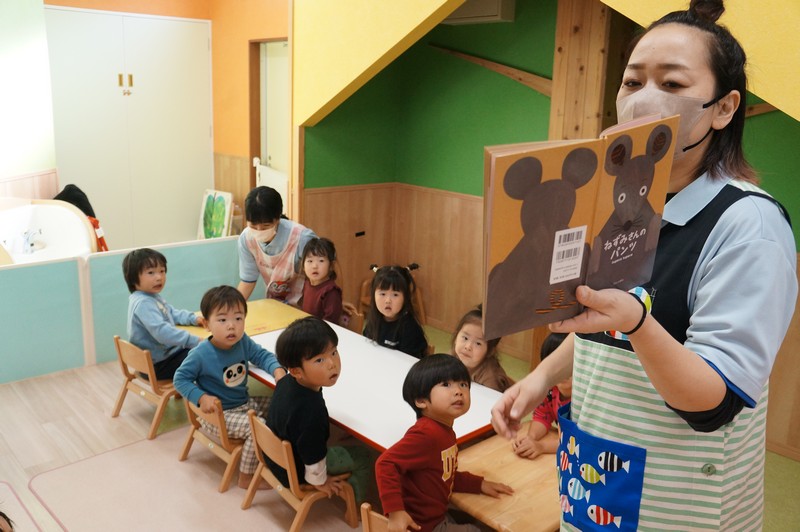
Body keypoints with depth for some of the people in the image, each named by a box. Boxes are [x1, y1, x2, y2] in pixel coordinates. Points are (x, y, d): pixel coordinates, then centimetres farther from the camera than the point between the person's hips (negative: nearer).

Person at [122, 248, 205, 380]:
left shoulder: (154, 297, 10)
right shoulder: (143, 303, -25)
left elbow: (173, 313, 24)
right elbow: (161, 331, -36)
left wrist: (194, 319, 6)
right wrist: (194, 341, -37)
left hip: (166, 352, 11)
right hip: (157, 365, -11)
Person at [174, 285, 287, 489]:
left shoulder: (243, 342, -8)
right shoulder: (200, 354, -24)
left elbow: (262, 355, 3)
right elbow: (180, 379, -14)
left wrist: (278, 369, -17)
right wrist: (201, 398, -27)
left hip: (245, 403, 7)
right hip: (219, 414, -7)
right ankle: (246, 477, -5)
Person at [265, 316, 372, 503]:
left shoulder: (286, 383, -15)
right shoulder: (311, 409, -40)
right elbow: (313, 456, -26)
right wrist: (319, 480, -7)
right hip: (295, 473, -8)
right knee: (362, 457, 3)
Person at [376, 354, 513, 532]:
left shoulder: (445, 431, 2)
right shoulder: (426, 433, -29)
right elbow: (386, 463, -34)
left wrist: (479, 484, 9)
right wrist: (395, 511, -36)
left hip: (438, 516, 9)